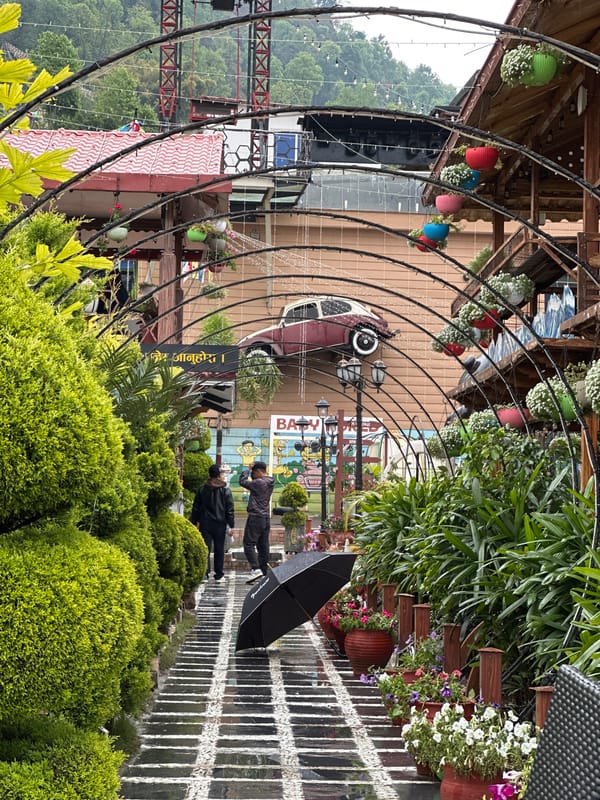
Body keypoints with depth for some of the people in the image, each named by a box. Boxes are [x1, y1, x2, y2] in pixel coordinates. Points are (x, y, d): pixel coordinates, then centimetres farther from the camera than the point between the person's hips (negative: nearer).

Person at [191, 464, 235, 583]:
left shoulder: (202, 489, 2)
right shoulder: (226, 490, -4)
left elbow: (196, 508, 6)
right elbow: (230, 510, -3)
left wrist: (194, 522, 14)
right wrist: (231, 525, 2)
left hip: (205, 524, 1)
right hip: (220, 524, -1)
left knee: (206, 548, 1)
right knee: (219, 550, 8)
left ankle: (205, 570, -15)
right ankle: (219, 574, 13)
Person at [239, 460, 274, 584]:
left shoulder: (258, 483, -15)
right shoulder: (270, 483, 11)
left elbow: (243, 482, -6)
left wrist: (247, 469, 6)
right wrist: (251, 470, 16)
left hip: (256, 517, -8)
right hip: (266, 518, 8)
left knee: (249, 544, -8)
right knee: (263, 546, 10)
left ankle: (255, 569, -22)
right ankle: (264, 571, 11)